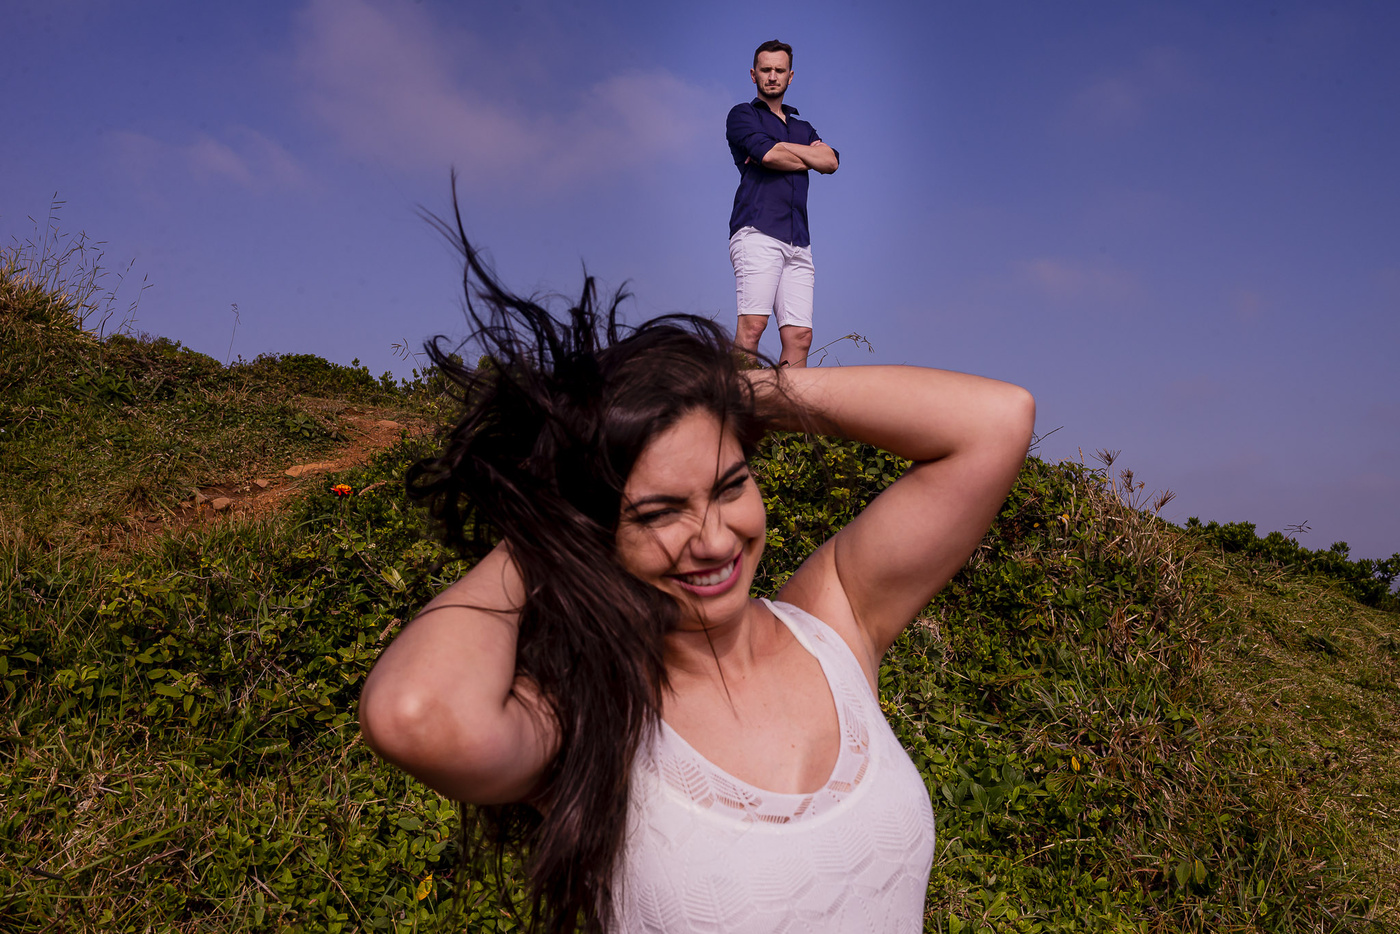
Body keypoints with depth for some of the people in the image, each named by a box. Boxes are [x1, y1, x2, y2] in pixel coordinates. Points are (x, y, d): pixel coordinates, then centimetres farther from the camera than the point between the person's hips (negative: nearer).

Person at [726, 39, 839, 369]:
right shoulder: (742, 115, 15)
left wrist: (778, 147, 2)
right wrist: (806, 157, 12)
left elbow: (831, 161, 9)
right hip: (757, 232, -5)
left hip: (798, 241, 5)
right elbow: (768, 154, -5)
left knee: (800, 335, -7)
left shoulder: (803, 128, 30)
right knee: (752, 324, -21)